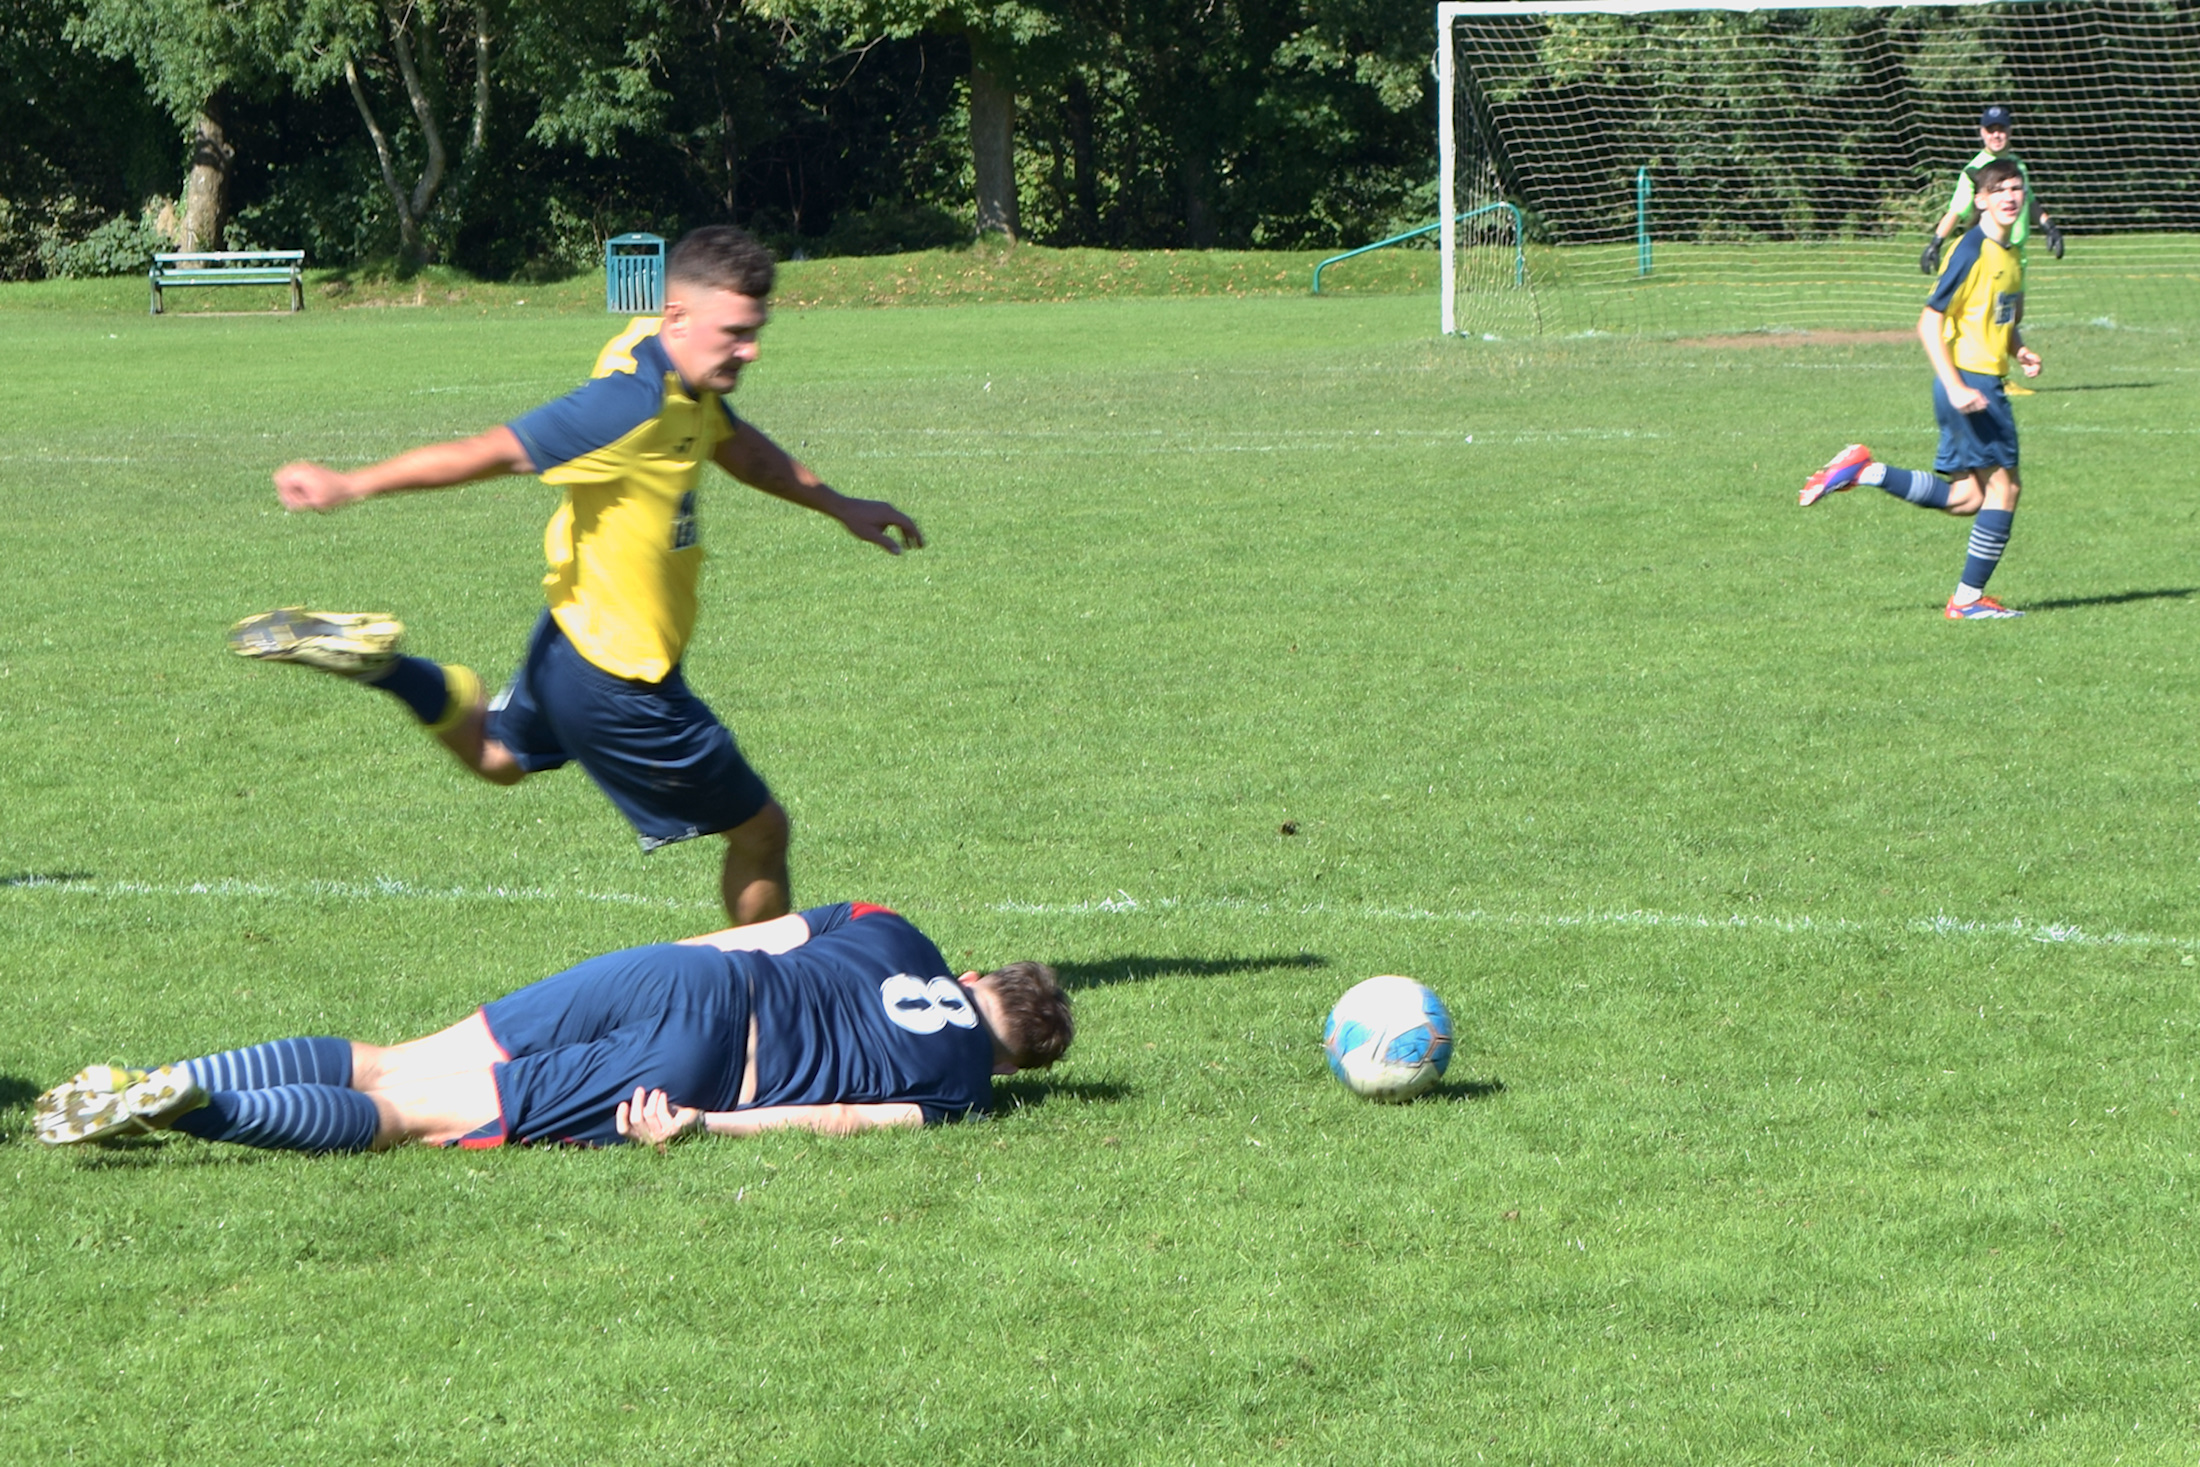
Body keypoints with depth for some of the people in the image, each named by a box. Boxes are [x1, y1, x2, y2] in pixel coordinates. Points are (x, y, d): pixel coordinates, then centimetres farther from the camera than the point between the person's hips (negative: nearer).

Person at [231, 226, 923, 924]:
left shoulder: (686, 379, -1)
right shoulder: (633, 405, -30)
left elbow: (735, 445, 21)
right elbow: (496, 449, -27)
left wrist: (838, 505, 30)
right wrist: (349, 486, -22)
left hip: (573, 646, 10)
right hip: (620, 683, -10)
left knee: (495, 755, 37)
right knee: (760, 833, 4)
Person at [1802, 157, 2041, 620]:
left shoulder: (2009, 256, 14)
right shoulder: (1972, 250, -13)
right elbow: (1929, 323, -16)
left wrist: (2019, 351, 6)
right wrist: (1956, 387, -22)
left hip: (1985, 384, 9)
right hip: (1970, 381, -9)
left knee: (1966, 498, 9)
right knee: (2003, 485, -6)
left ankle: (1864, 472, 12)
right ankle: (1969, 599, 1)